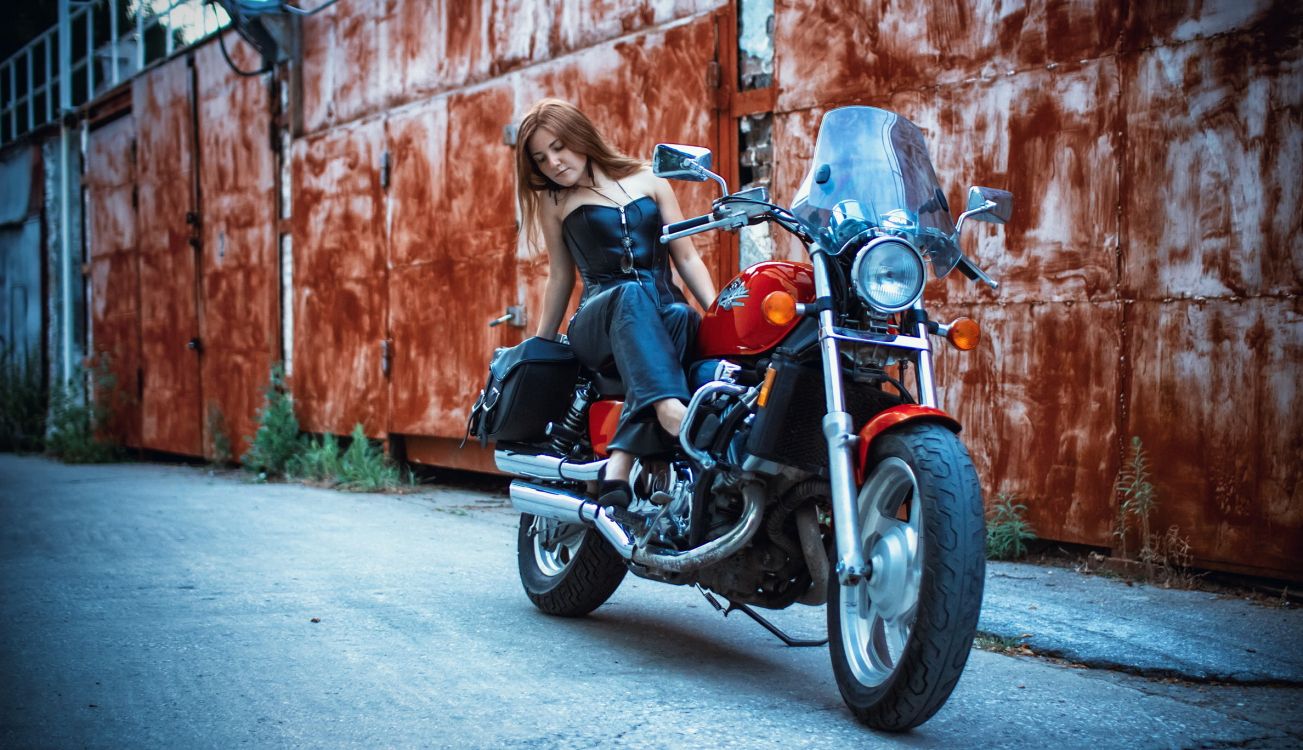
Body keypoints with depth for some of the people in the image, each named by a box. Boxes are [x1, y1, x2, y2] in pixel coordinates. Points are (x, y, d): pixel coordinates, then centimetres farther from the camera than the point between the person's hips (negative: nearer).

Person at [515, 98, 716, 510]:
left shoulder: (648, 181, 16)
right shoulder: (554, 200, 16)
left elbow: (686, 255, 12)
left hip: (666, 309, 1)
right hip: (597, 320, -1)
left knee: (680, 317, -38)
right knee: (632, 295, -38)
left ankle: (619, 465, -51)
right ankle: (673, 414, -67)